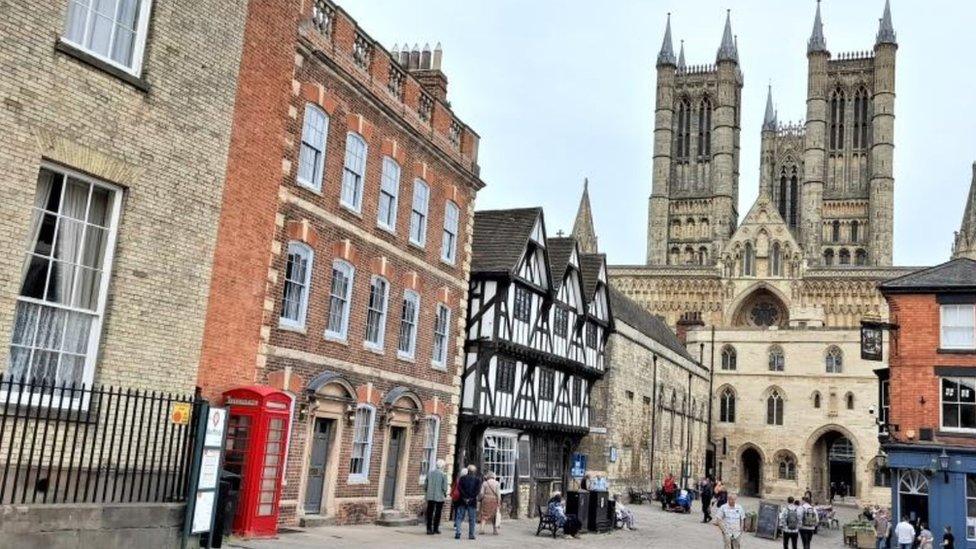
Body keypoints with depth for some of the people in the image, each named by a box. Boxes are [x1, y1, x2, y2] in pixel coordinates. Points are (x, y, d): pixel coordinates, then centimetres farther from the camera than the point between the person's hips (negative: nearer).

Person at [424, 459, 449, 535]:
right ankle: (435, 529, 13)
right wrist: (445, 494, 7)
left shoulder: (429, 473, 1)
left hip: (430, 497, 3)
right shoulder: (443, 475, -11)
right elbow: (444, 488, -11)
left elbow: (425, 485, 4)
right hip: (440, 497, -3)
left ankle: (429, 529, 6)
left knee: (429, 513, 8)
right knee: (437, 513, 9)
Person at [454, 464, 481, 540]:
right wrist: (471, 498, -9)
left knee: (459, 517, 5)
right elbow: (478, 491, -8)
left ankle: (458, 533, -6)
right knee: (472, 519, 7)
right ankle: (471, 535, 6)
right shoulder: (478, 480, 1)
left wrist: (465, 497, -7)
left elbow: (459, 488, -6)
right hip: (472, 502, -1)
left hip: (462, 501, 1)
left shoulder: (462, 478, 3)